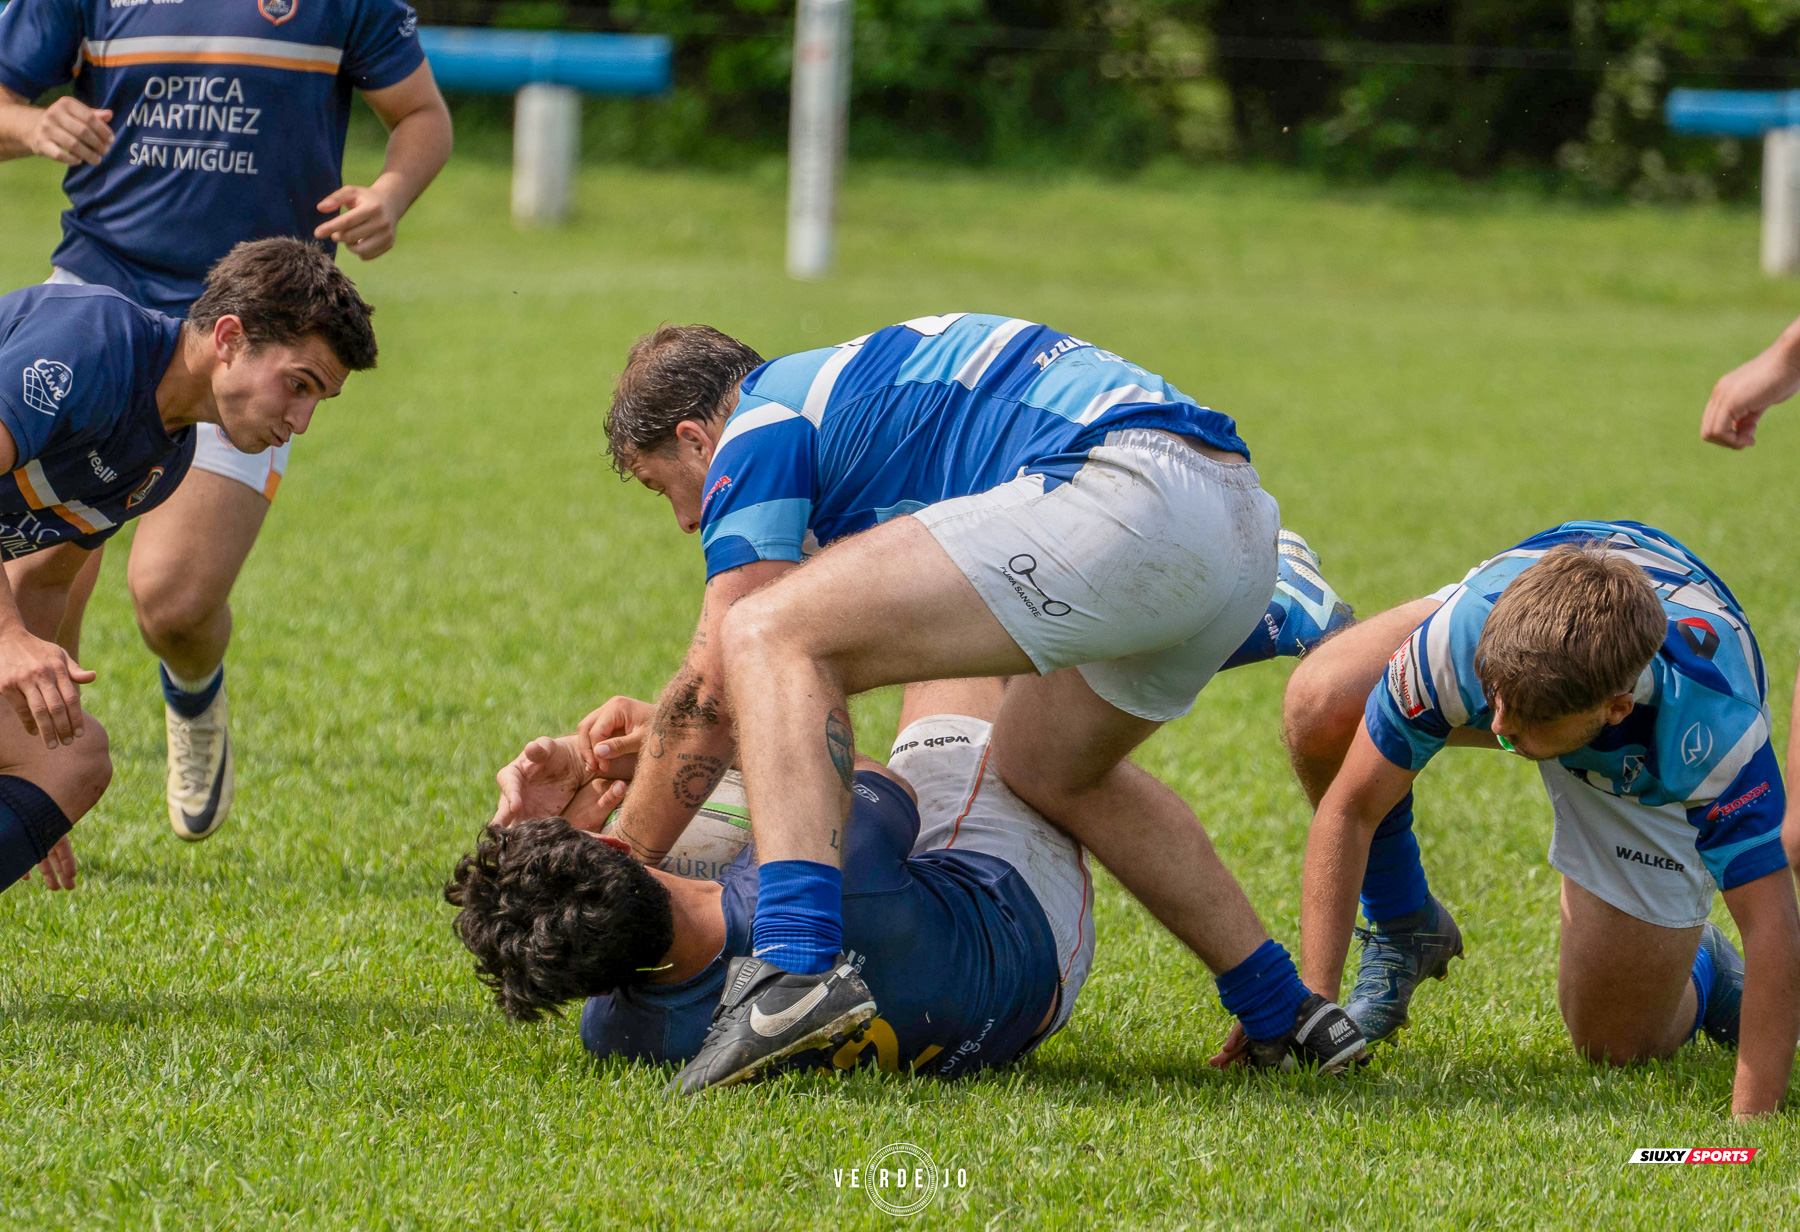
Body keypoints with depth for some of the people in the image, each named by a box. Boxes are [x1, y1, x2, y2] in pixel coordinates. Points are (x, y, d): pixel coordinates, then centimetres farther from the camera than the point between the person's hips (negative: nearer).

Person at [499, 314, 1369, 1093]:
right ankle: (1286, 1012, 35)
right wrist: (645, 730, 49)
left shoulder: (760, 425, 9)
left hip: (1125, 496, -10)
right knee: (1045, 766, 34)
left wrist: (620, 863, 12)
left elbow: (714, 689, 3)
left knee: (771, 635, -9)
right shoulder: (857, 379, 35)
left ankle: (798, 969, -29)